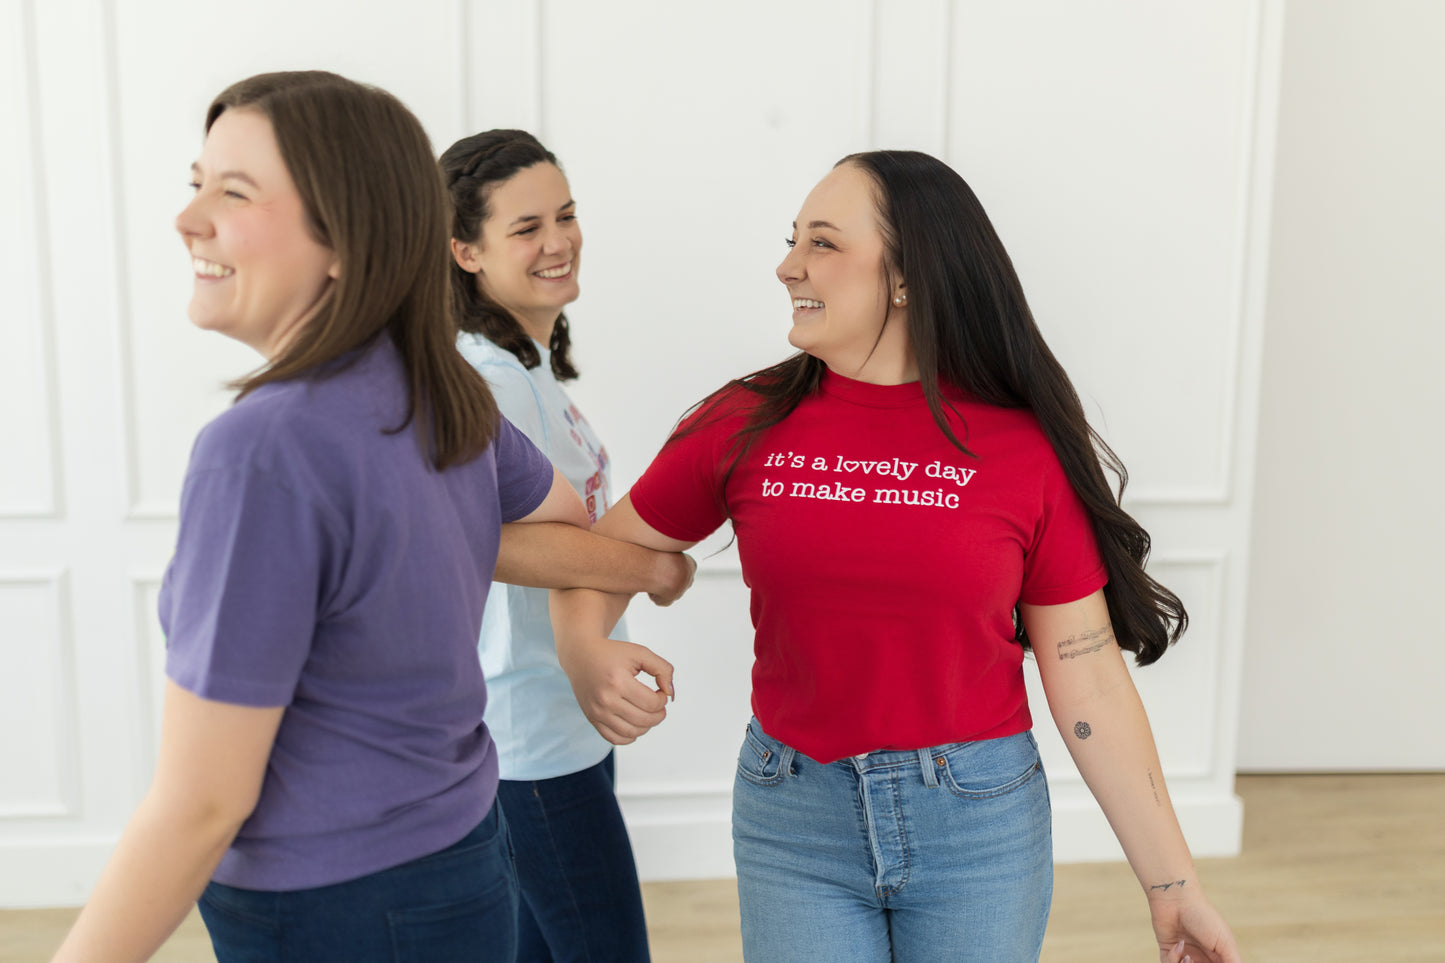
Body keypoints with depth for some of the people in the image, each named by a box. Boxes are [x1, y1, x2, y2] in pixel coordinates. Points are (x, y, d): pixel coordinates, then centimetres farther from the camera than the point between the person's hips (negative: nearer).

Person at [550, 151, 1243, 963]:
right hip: (792, 814, 1)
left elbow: (1089, 682, -5)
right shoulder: (746, 426, -5)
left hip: (980, 820, 0)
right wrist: (588, 655, -16)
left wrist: (1173, 883, -2)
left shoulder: (1027, 447, -9)